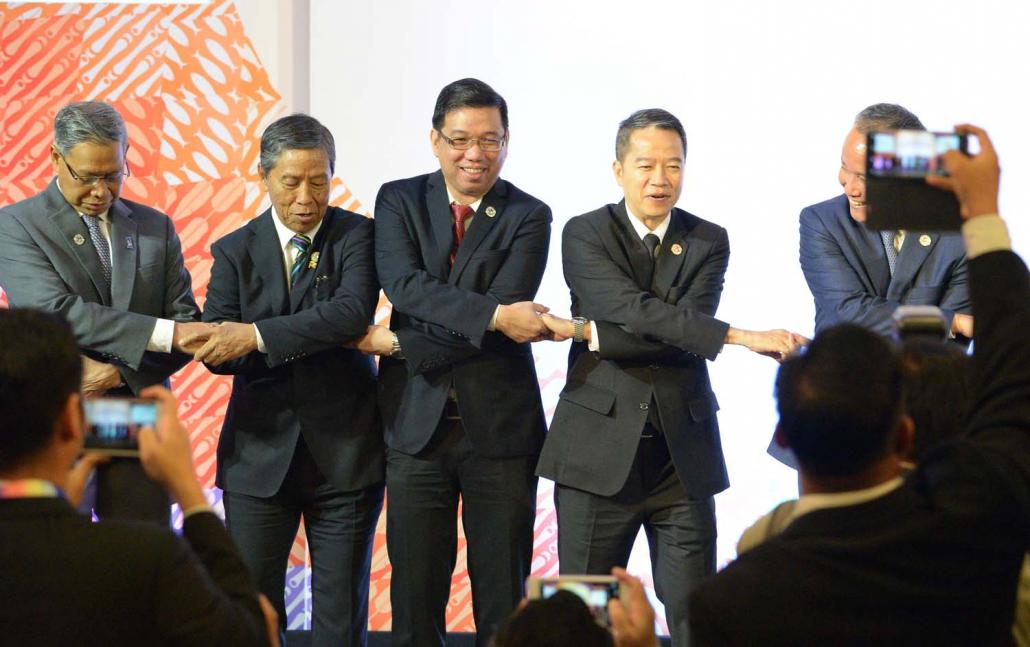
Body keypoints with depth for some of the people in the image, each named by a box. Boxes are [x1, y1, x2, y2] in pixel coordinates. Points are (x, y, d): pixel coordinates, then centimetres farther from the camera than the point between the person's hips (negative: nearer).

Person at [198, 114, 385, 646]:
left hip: (344, 452, -1)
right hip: (260, 454, 2)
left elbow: (353, 310, -19)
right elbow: (215, 349, -6)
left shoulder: (358, 236, -1)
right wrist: (321, 339, -22)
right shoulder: (234, 251, 5)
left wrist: (259, 337, -26)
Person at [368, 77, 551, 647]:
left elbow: (508, 316, -12)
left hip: (499, 425, -1)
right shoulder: (399, 201, 6)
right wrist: (492, 314, -23)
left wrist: (398, 344, -13)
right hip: (417, 424, 1)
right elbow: (403, 284, -12)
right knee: (415, 597, 4)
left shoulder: (527, 218, 1)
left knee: (501, 599, 4)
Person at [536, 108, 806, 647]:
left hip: (682, 456, 2)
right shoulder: (585, 235, -1)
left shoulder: (708, 242, 6)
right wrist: (741, 337, -27)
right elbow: (636, 311, -18)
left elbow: (686, 333, -9)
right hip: (601, 451, -2)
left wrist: (586, 333, -15)